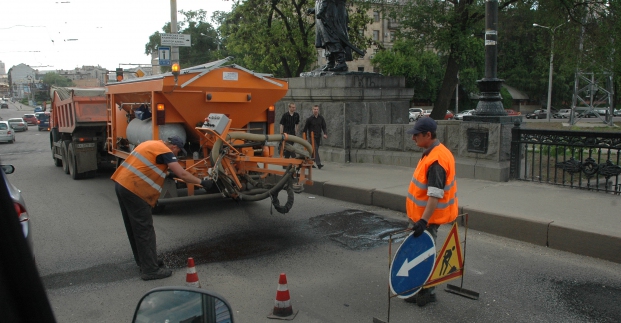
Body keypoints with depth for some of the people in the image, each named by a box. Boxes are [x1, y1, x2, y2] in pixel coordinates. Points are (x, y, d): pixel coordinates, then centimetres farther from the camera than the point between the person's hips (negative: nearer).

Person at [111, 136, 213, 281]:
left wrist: (167, 171, 34)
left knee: (135, 227, 18)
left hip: (122, 184, 10)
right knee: (144, 229, -3)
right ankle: (150, 270, 2)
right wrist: (202, 182, -7)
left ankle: (143, 262, 31)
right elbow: (182, 174, -15)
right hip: (133, 189, -10)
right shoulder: (164, 151, -9)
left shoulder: (152, 144, 18)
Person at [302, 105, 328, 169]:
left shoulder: (321, 119, 6)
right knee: (315, 149, -15)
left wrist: (325, 134, -13)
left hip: (318, 137, 4)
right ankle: (318, 164, -21)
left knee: (315, 150, 11)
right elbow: (305, 128, 2)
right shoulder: (309, 119, -4)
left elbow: (324, 127, 5)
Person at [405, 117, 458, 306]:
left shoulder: (435, 160, -25)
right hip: (420, 214, 10)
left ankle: (426, 293, 16)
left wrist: (423, 221, -35)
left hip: (427, 216, -10)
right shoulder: (436, 152, 6)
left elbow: (435, 195, -31)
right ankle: (422, 288, 31)